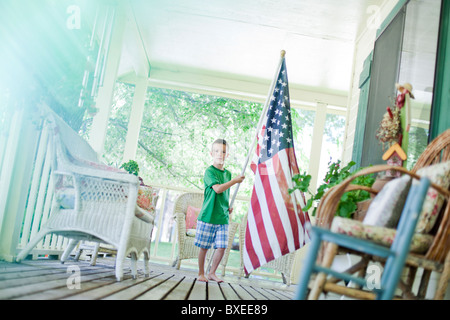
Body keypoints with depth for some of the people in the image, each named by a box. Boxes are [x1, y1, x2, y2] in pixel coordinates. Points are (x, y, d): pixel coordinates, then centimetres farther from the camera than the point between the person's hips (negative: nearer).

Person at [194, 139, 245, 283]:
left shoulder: (228, 173, 13)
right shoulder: (209, 171, -7)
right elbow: (218, 189, -21)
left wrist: (229, 207, 8)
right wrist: (235, 181, -15)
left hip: (223, 217, 6)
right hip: (208, 216, -5)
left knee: (222, 247, 2)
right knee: (204, 247, 3)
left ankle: (212, 273, 19)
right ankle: (201, 273, 19)